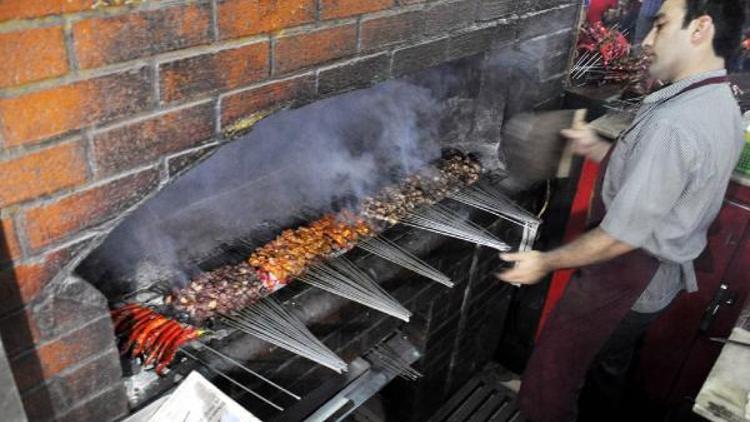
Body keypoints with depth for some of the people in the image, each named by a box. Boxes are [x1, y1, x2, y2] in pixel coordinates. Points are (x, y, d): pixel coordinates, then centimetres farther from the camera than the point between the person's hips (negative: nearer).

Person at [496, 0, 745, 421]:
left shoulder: (673, 124, -31)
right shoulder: (723, 108, 1)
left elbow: (623, 235, -27)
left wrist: (546, 262, -15)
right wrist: (600, 150, 6)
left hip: (623, 282, -9)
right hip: (660, 279, 9)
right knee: (611, 368, 30)